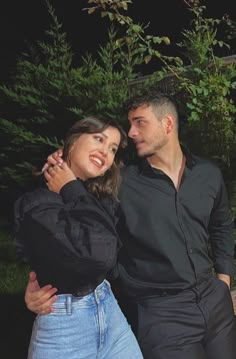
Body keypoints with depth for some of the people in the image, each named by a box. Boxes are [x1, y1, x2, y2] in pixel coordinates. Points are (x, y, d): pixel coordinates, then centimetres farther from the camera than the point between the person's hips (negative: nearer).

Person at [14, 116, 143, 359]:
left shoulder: (99, 197, 7)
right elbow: (100, 254, -26)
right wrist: (73, 192, -15)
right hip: (63, 325, -6)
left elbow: (110, 254, -9)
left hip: (109, 311, 6)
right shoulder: (38, 203, -16)